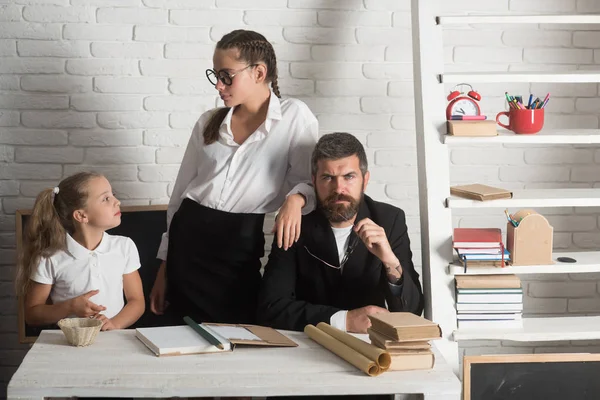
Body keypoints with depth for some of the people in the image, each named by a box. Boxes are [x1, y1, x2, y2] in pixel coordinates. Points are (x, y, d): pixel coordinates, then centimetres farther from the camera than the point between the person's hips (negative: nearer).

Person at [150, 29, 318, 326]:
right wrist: (165, 265, 12)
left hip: (240, 245, -3)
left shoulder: (294, 116, -1)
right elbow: (180, 194, 14)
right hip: (188, 237, 4)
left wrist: (295, 198, -27)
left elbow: (309, 179, -3)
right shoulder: (208, 123, 10)